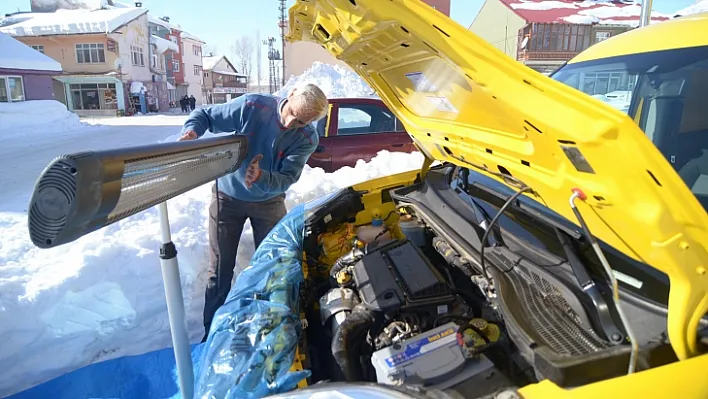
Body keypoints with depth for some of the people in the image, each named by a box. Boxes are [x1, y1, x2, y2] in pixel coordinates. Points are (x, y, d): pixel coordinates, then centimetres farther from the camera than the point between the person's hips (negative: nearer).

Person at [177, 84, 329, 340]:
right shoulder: (252, 106, -22)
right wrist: (191, 131, -35)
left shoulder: (307, 139, -18)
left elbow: (286, 179, -23)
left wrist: (261, 178, -44)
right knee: (220, 270, 5)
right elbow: (204, 114, -13)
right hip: (228, 196, -1)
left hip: (268, 201, 2)